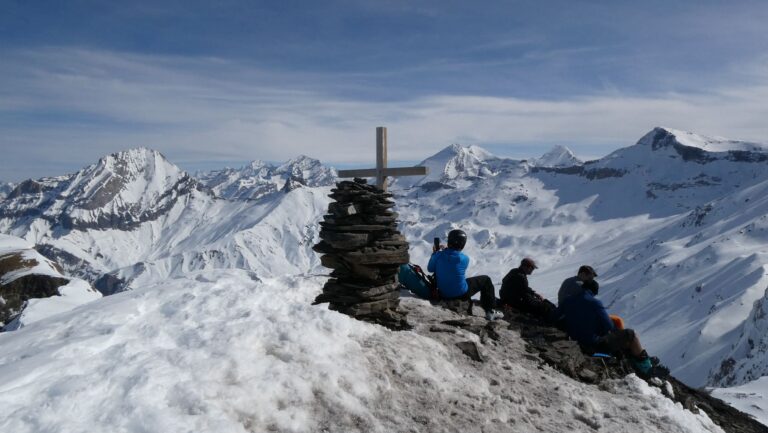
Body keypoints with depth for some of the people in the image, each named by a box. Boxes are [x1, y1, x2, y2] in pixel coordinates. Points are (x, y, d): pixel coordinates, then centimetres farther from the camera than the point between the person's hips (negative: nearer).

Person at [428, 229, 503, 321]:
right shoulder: (464, 259, -18)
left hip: (443, 294, 4)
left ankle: (469, 311, 46)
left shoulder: (439, 255, -15)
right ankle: (490, 311, 19)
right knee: (486, 280, 14)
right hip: (461, 295, -4)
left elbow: (430, 269, 2)